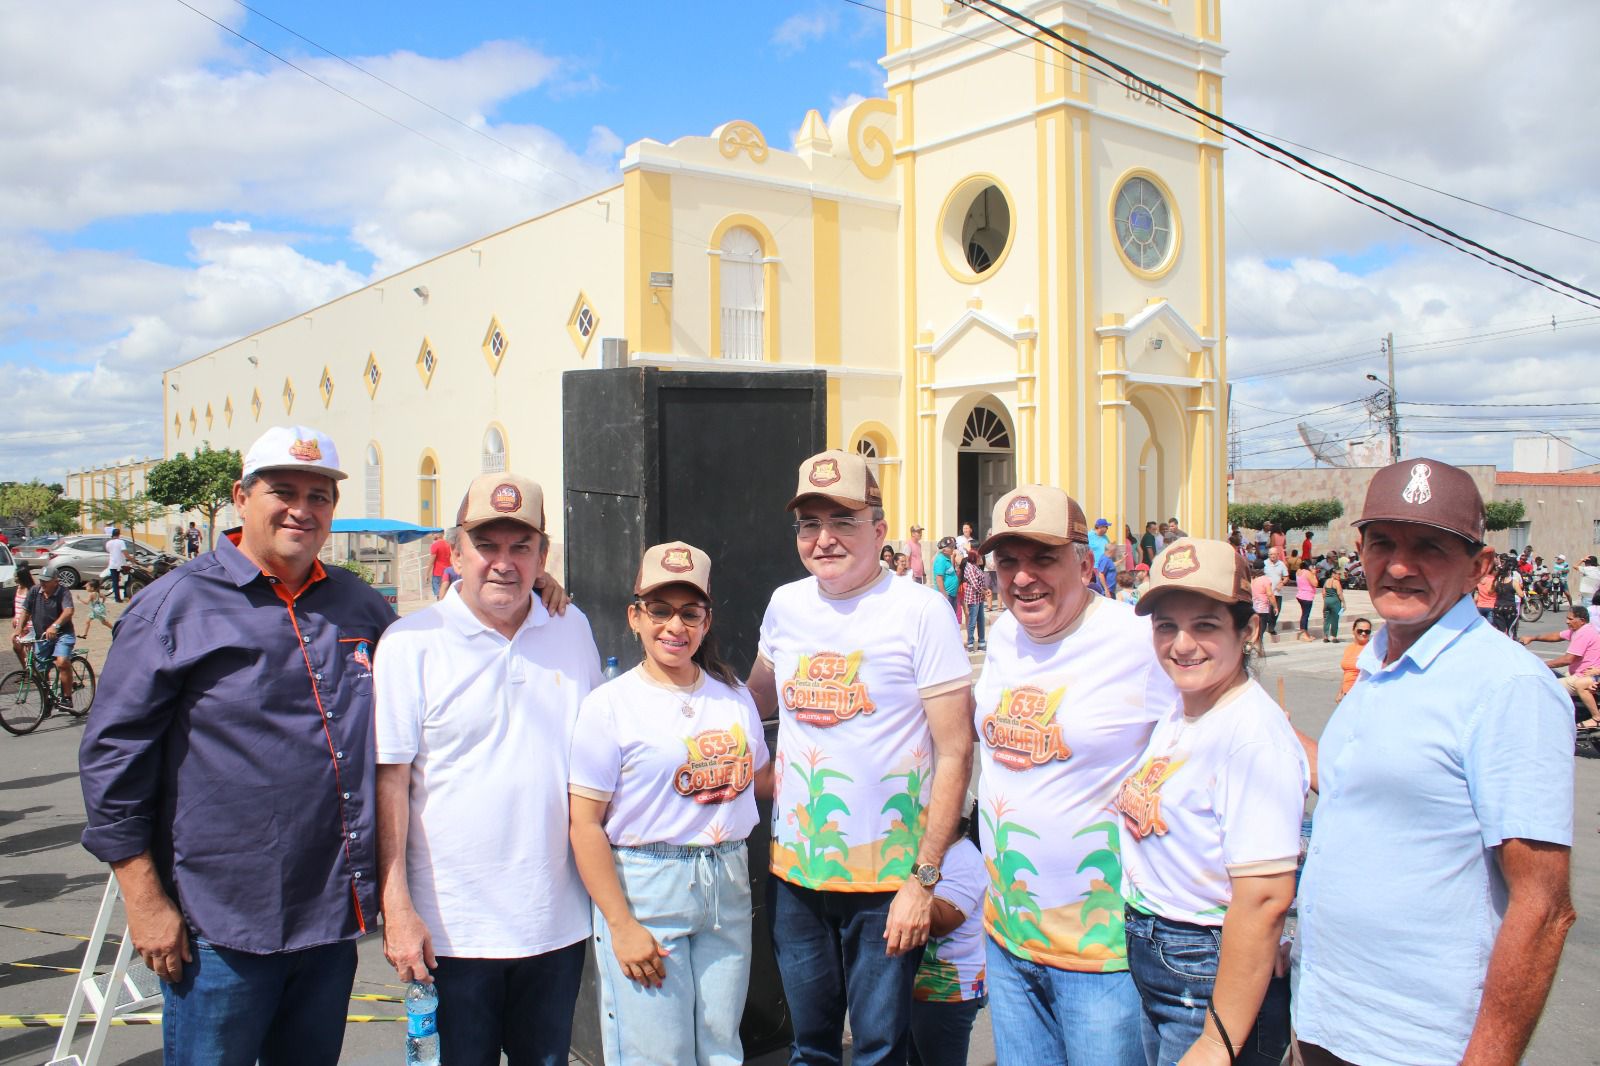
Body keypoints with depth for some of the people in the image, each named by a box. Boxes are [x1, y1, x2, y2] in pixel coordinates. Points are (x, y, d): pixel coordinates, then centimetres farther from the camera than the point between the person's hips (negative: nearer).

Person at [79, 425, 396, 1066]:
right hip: (221, 927, -4)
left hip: (334, 917, 5)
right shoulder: (176, 606, -6)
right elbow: (113, 757, -6)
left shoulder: (359, 605, 8)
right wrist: (145, 902, -9)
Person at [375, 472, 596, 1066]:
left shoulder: (572, 629, 5)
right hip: (451, 927, -3)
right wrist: (397, 909, -13)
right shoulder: (411, 642, -7)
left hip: (556, 921, 4)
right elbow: (389, 779, -9)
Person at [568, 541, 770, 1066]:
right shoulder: (610, 704, -8)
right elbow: (585, 826, -10)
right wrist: (621, 925, -14)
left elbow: (761, 778, 21)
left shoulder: (733, 694, 8)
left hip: (727, 886, 5)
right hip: (645, 889, -4)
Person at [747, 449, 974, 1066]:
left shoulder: (921, 612, -11)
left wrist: (923, 880, -14)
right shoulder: (785, 606, 4)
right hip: (793, 872, 5)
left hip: (886, 877, -4)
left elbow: (954, 753, -11)